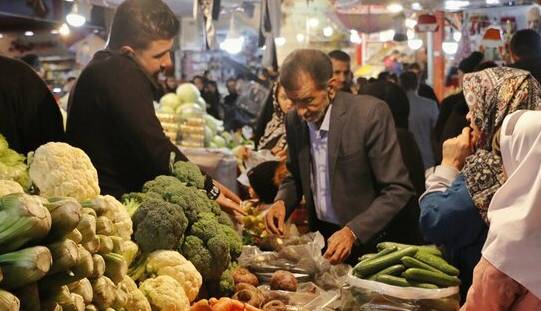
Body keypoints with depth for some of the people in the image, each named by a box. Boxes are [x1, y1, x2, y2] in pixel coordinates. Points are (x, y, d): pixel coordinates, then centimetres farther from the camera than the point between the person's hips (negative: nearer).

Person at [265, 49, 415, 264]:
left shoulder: (371, 113, -17)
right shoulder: (294, 120, -1)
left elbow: (398, 190, -16)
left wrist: (353, 232, -26)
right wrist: (282, 202, -7)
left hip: (366, 238, -4)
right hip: (320, 235, 4)